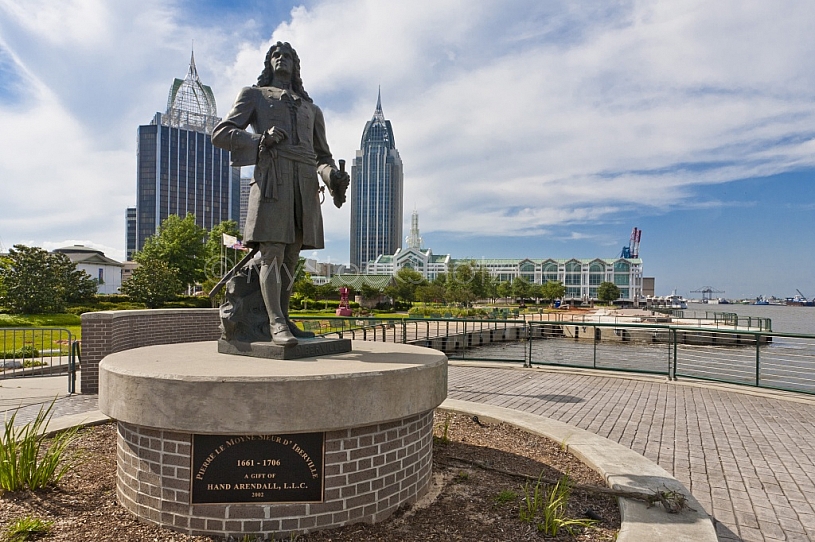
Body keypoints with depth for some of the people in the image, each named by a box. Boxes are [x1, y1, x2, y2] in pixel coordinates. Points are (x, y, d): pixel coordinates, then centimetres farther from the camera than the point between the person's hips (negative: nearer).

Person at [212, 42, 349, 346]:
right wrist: (261, 140, -7)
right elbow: (220, 134, 10)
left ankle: (283, 318, 6)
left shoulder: (311, 109, 30)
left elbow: (322, 155, 26)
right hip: (272, 175, -3)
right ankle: (276, 324, -20)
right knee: (273, 252, -14)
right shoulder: (254, 95, 21)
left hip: (305, 181, 4)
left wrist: (333, 176, 2)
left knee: (292, 254, 1)